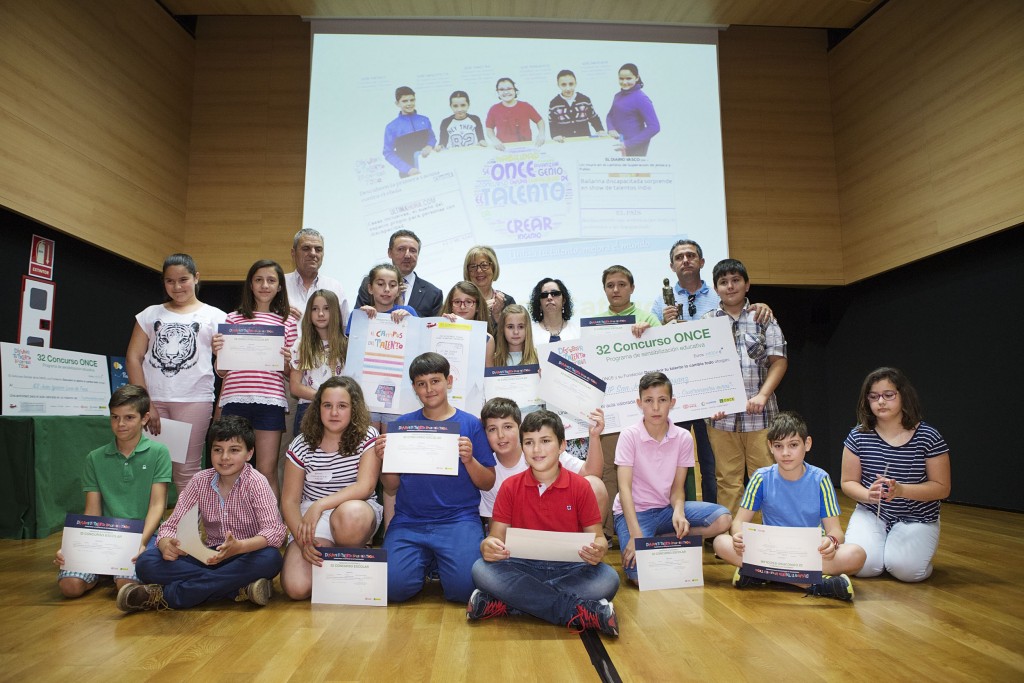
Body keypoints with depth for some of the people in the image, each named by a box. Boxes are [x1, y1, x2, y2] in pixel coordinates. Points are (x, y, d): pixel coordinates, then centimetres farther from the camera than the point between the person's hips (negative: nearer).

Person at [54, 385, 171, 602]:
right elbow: (92, 512, 8)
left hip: (142, 535, -3)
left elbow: (157, 505, -5)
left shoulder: (158, 452, 1)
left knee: (126, 584, -28)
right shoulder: (95, 458, 10)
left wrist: (142, 541, -19)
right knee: (70, 585, -22)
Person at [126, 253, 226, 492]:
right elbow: (133, 358, 7)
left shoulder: (214, 316, 8)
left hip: (194, 400, -2)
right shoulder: (151, 314, 14)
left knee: (186, 472, 0)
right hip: (152, 399, 2)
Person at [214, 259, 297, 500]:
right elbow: (222, 372, 12)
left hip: (270, 401, -1)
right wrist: (218, 352, -7)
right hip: (235, 399, 1)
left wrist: (288, 362, -8)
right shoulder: (233, 318, 11)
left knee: (267, 472, 3)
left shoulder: (288, 323, 10)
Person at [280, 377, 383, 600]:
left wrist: (320, 505, -31)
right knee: (296, 588, -23)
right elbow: (289, 500, -1)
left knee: (349, 513, -40)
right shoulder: (301, 445, -1)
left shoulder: (367, 438, -7)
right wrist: (302, 540, -18)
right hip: (312, 517, 1)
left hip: (358, 511, -1)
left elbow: (365, 486, -18)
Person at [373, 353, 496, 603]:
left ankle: (442, 562, 13)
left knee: (463, 587, -22)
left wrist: (469, 460, -15)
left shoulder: (470, 424, 4)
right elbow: (391, 488, 9)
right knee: (395, 587, -18)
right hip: (409, 521, 2)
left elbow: (488, 483, 4)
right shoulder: (403, 424, 8)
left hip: (459, 519, -1)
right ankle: (426, 561, 15)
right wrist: (385, 458, -10)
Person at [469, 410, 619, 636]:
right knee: (481, 570, -29)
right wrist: (487, 546, -24)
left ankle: (506, 602, -26)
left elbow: (597, 536, 2)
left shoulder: (580, 486, 0)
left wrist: (598, 550, -23)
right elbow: (497, 535, 1)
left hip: (568, 568, 0)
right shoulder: (510, 487, 2)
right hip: (523, 567, 1)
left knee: (608, 579, -30)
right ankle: (581, 612, -29)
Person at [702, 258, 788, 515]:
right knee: (727, 480, 6)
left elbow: (779, 361, 3)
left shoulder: (763, 318, 8)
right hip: (721, 415, 1)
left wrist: (762, 395, -10)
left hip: (760, 415, 0)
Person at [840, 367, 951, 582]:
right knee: (863, 565, -21)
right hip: (871, 513, 1)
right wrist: (869, 494, -22)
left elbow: (942, 488, -7)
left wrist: (900, 489, -24)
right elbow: (848, 482, 1)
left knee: (905, 568, -24)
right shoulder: (859, 436, -5)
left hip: (917, 519, -1)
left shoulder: (928, 437, -9)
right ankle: (880, 544, 14)